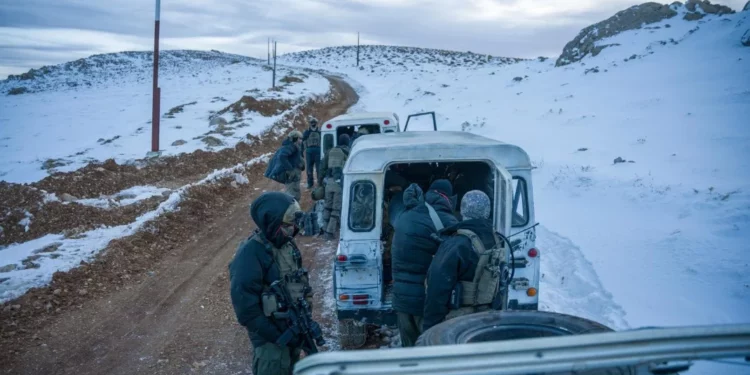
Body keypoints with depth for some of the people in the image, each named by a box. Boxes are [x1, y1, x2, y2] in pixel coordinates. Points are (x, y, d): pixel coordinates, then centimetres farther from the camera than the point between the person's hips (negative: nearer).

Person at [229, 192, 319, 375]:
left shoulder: (287, 244, 2)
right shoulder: (250, 254, -23)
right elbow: (244, 304, -24)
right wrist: (275, 336, -22)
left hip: (294, 328, 8)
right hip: (270, 336, -8)